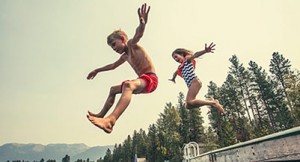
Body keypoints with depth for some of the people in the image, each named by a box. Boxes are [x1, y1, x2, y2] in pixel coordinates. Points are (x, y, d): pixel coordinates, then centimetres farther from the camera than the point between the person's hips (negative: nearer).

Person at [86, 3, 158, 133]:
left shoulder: (131, 44, -4)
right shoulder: (125, 56, 21)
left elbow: (138, 34, -28)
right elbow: (113, 65, 38)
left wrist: (142, 23, -50)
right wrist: (97, 70, 47)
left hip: (150, 78, -11)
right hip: (142, 81, 11)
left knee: (128, 85, -41)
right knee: (114, 89, 24)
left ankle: (111, 120, -56)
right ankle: (101, 115, 26)